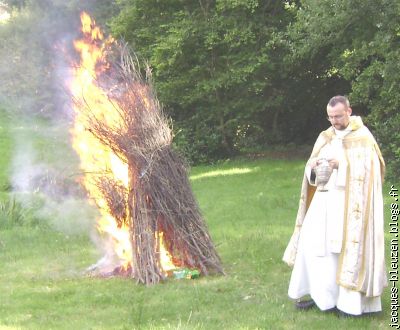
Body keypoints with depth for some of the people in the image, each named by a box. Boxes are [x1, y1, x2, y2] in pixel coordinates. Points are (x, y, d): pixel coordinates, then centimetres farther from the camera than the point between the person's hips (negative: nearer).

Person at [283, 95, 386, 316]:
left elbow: (368, 168, -13)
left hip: (349, 202, -6)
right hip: (323, 199, 6)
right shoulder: (325, 137, 13)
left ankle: (351, 300, 2)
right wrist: (313, 165, -11)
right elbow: (312, 172, 13)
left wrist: (341, 164, -23)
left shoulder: (362, 137, -4)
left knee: (349, 246, -5)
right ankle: (318, 292, 10)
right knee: (312, 244, 0)